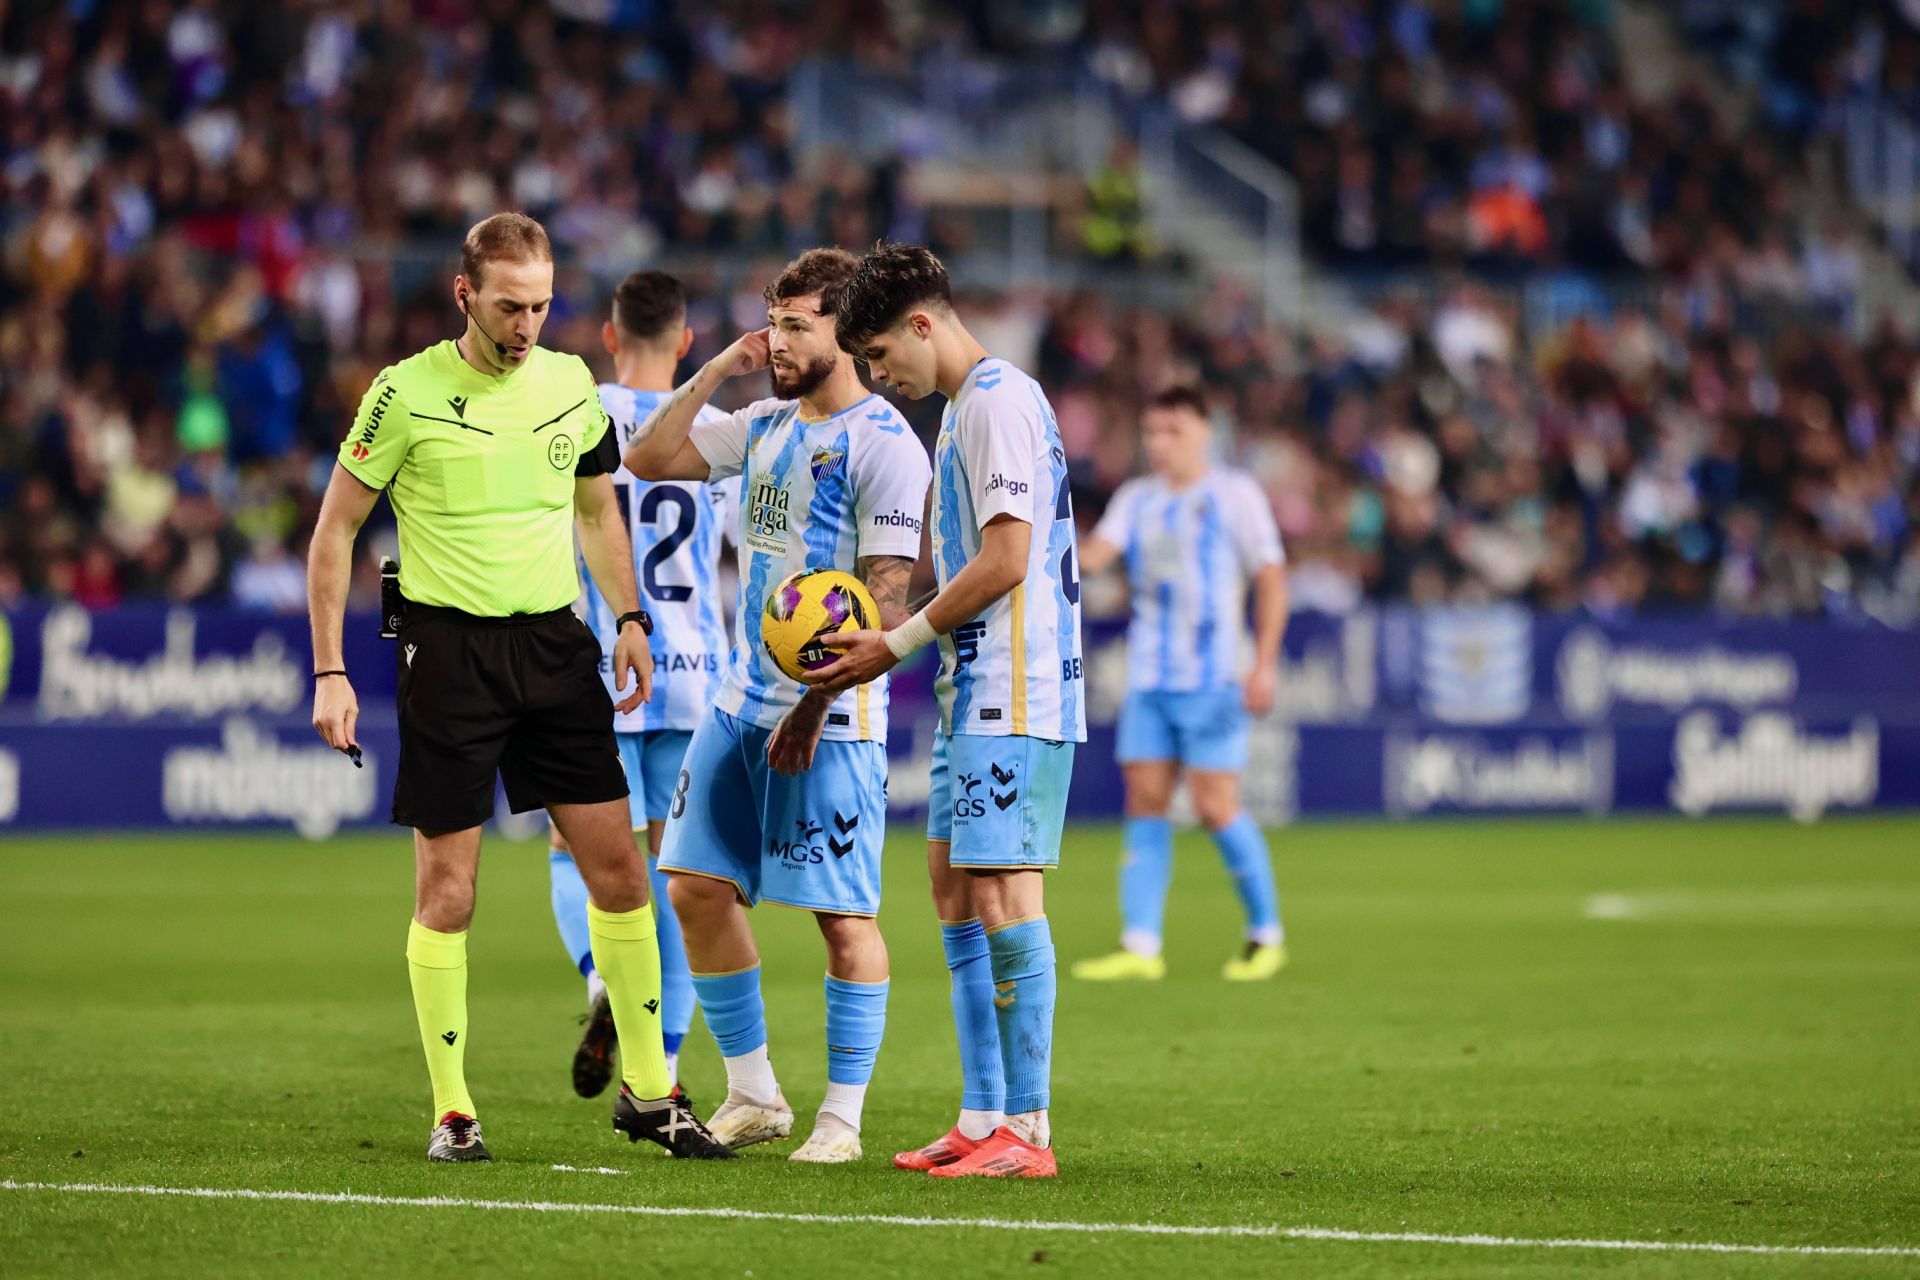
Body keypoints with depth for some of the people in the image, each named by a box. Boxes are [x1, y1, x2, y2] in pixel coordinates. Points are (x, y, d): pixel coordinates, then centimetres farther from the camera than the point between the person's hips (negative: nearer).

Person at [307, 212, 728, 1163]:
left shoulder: (571, 384, 6)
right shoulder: (407, 394, -8)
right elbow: (335, 529, -2)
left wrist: (630, 620, 10)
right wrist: (328, 671, -6)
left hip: (553, 640, 4)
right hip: (448, 648, -4)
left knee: (616, 865, 2)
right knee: (446, 890, -2)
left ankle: (647, 1090, 13)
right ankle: (451, 1112, 8)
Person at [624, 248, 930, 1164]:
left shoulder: (883, 444, -11)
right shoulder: (766, 426, 13)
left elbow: (885, 595, -16)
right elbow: (649, 460, 16)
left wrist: (817, 703, -21)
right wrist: (719, 370, 7)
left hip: (829, 716, -8)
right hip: (742, 701, 8)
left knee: (842, 914, -3)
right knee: (697, 886, 6)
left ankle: (842, 1117, 3)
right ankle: (753, 1096, 16)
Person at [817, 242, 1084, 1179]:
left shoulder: (999, 401, -12)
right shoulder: (964, 407, 19)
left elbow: (1005, 560, -18)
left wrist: (897, 646, -11)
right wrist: (885, 639, 12)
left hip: (1013, 697, -10)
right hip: (972, 696, 10)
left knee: (1002, 895, -11)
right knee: (954, 892, 10)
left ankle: (1027, 1129, -10)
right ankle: (982, 1118, 12)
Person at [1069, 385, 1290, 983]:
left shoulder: (1234, 495, -1)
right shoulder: (1136, 500, 12)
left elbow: (1271, 579, -3)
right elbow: (1097, 553, -1)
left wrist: (1265, 665, -10)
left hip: (1212, 679, -5)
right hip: (1148, 680, 5)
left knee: (1215, 806, -8)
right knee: (1144, 803, -1)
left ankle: (1266, 934, 8)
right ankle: (1140, 946, -2)